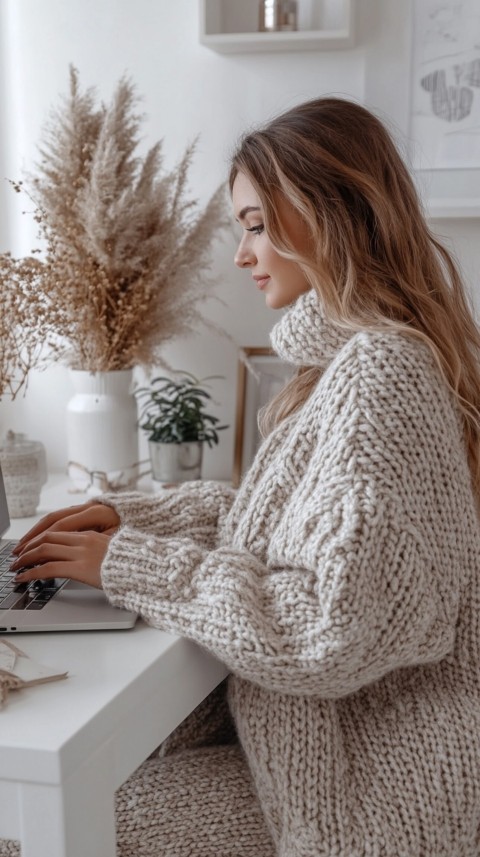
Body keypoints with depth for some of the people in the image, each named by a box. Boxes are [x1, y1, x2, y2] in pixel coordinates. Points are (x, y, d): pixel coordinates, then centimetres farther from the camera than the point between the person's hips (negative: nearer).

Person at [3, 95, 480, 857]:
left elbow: (327, 628, -27)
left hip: (370, 781, -8)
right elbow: (275, 521, 12)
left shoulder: (379, 373, -24)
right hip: (344, 728, 8)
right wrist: (131, 516, 0)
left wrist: (130, 563, -20)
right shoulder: (354, 353, 9)